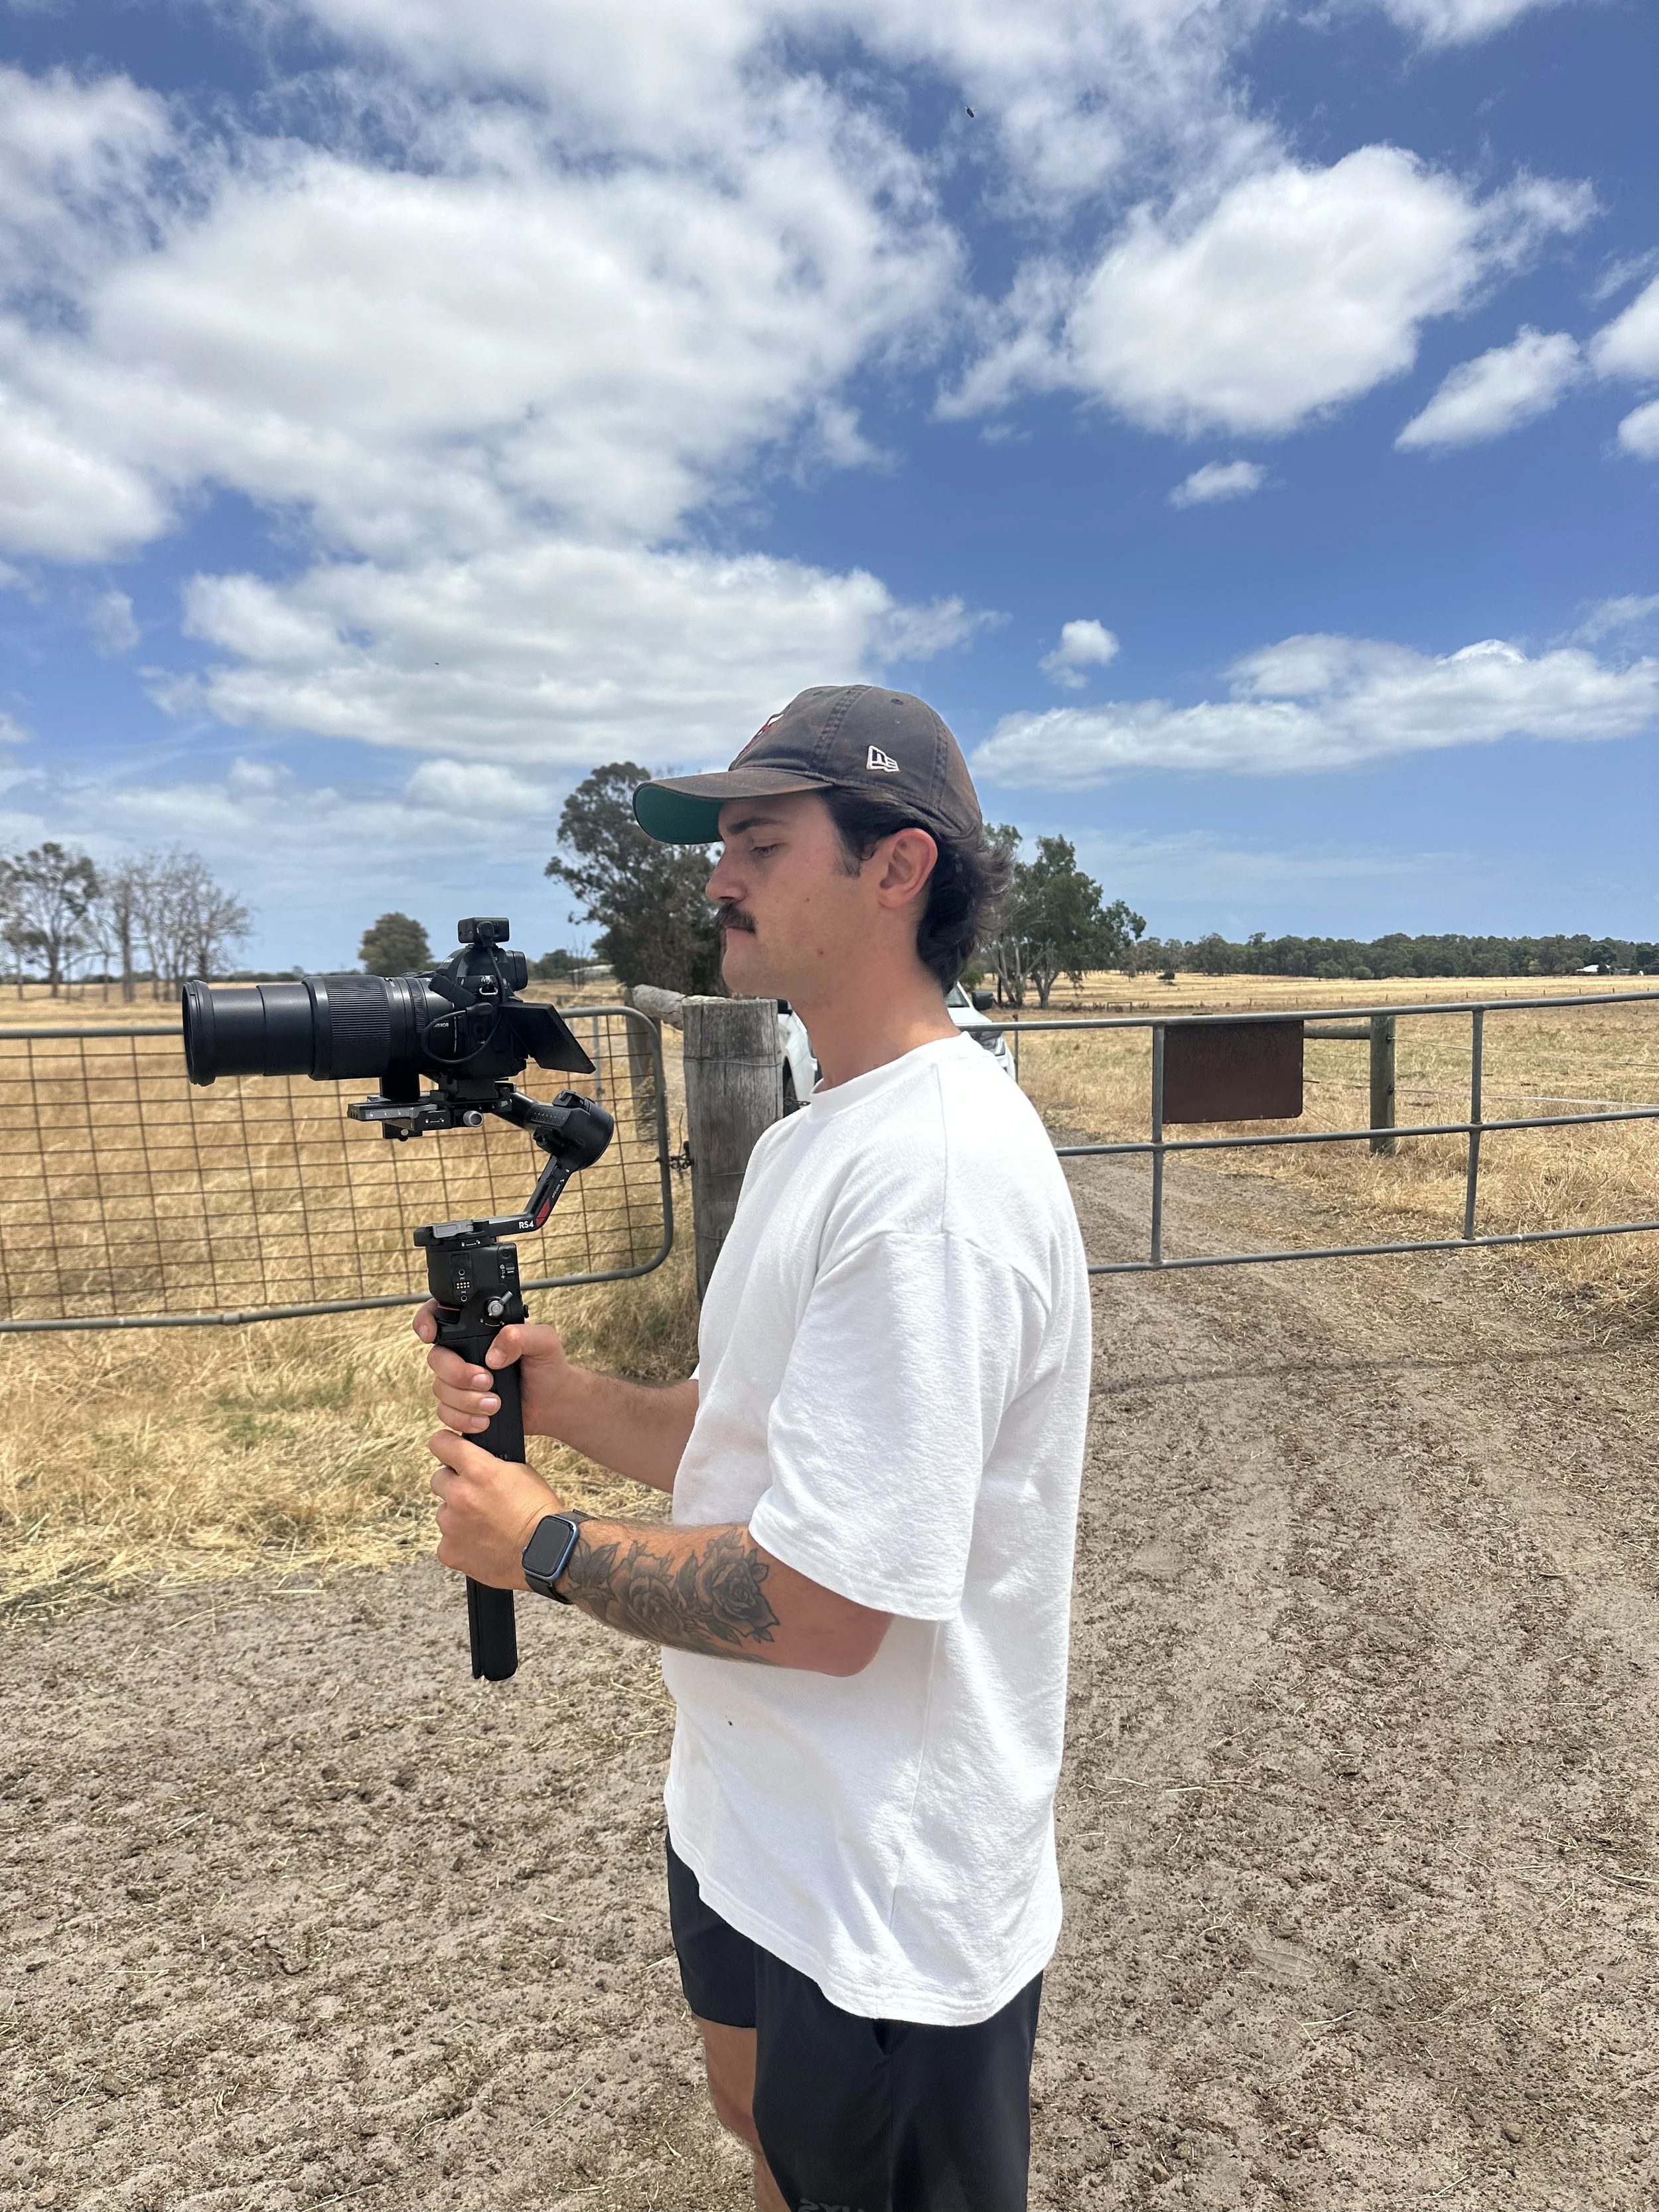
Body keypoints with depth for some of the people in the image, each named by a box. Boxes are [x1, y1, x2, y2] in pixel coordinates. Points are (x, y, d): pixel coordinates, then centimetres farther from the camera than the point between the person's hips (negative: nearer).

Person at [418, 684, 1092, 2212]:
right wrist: (569, 1398, -7)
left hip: (886, 1907, -8)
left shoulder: (934, 1171, -30)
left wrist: (545, 1546, -17)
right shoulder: (812, 1137, 4)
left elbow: (824, 1603, -30)